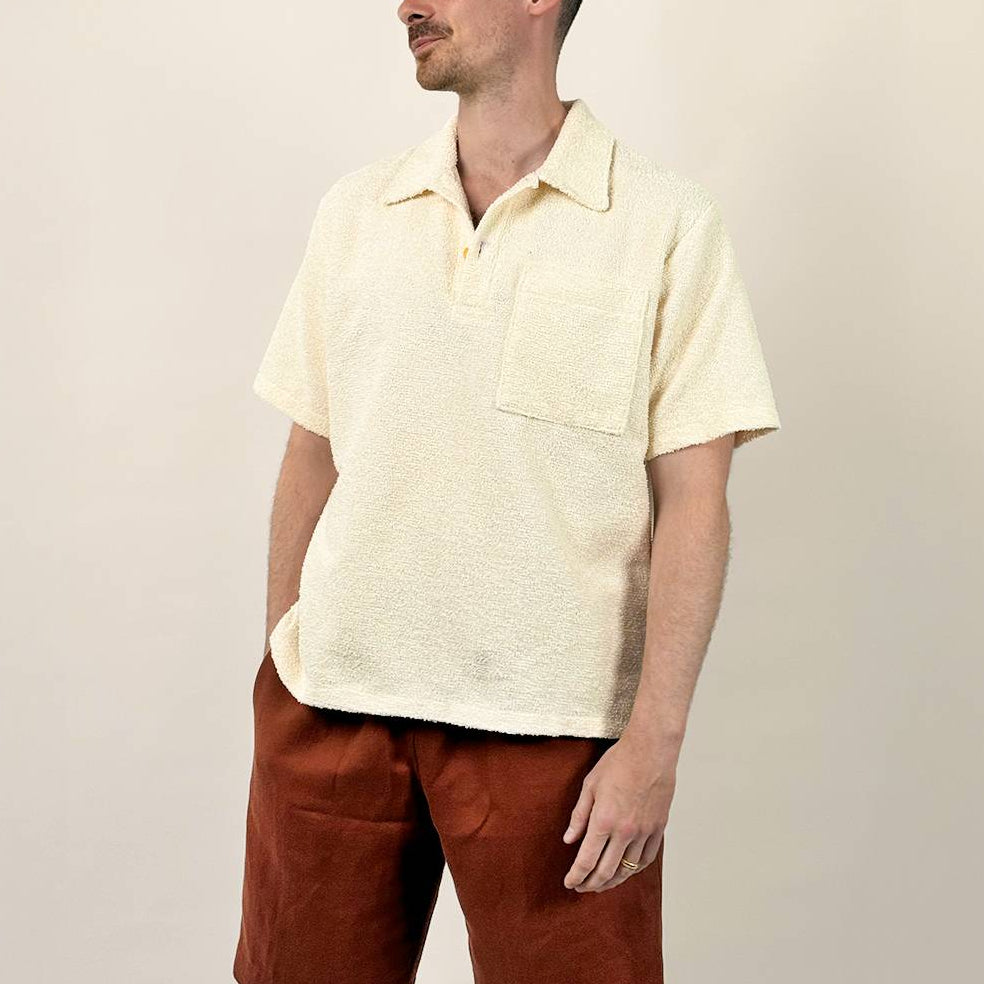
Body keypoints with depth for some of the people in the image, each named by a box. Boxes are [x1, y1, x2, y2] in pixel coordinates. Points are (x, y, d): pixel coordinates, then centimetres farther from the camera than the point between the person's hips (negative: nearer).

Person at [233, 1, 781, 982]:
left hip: (548, 719, -3)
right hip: (333, 696, 4)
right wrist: (280, 665, 10)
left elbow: (692, 504, -7)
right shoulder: (354, 210, 8)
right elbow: (310, 458, 11)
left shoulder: (667, 223, -4)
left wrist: (654, 741, -12)